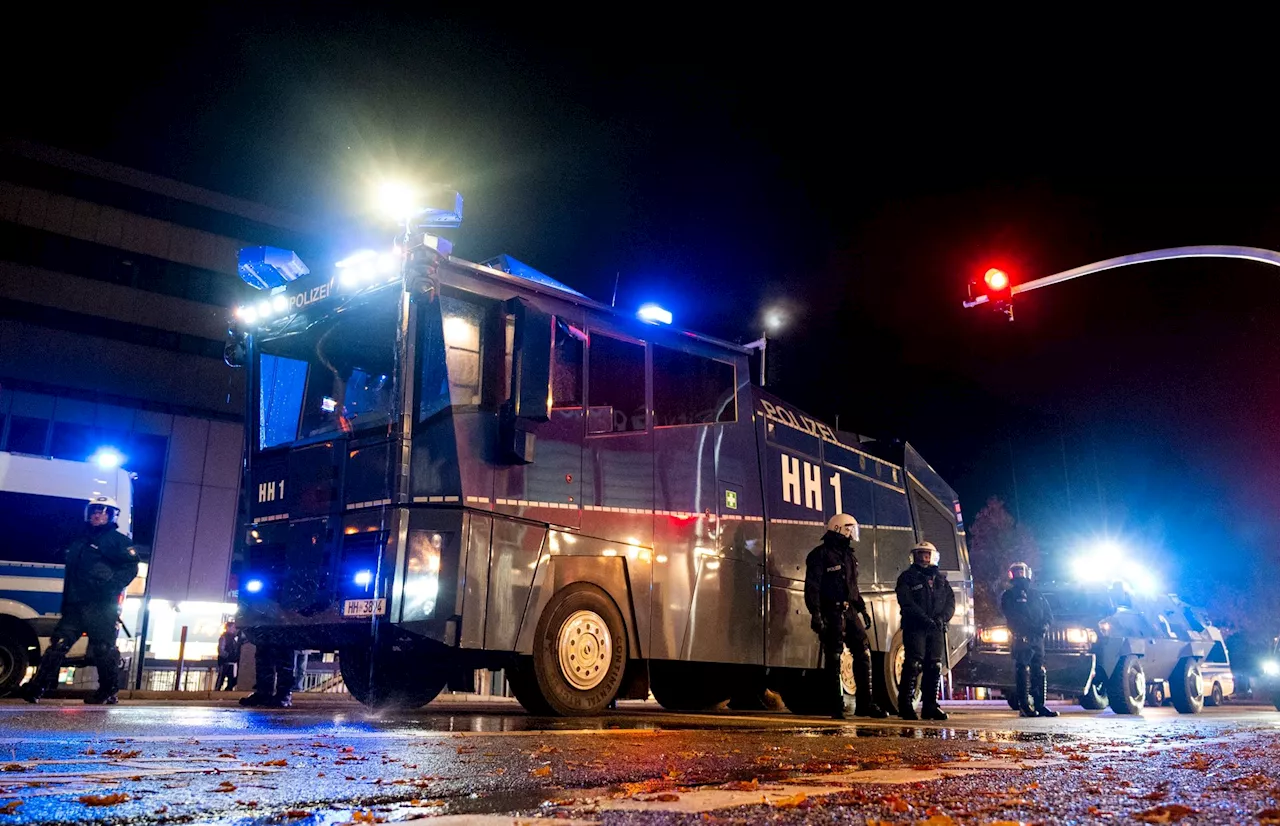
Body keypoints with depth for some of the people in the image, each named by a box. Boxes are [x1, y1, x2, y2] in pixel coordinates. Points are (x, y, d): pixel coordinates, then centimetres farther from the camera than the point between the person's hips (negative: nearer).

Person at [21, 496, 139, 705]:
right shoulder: (79, 542, 25)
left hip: (102, 606, -7)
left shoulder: (118, 540, 1)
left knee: (104, 649, -4)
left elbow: (130, 567, -9)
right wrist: (66, 602, 22)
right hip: (75, 604, 7)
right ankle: (36, 688, -4)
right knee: (58, 644, -1)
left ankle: (109, 692, 5)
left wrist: (111, 589, -21)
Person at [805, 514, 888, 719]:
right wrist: (816, 613, -21)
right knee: (833, 658, -2)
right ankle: (837, 707, 4)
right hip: (831, 613, -7)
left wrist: (863, 609, 19)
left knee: (863, 654, 3)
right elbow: (812, 587, -13)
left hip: (850, 612, 8)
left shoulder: (849, 556, 20)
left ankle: (865, 703, 9)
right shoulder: (820, 555, -6)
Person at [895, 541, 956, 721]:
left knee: (935, 667, 1)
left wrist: (942, 618, -8)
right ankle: (905, 706, -11)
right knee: (913, 664, -13)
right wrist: (925, 619, -17)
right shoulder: (907, 577, 6)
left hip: (936, 629, 5)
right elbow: (906, 602, -7)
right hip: (915, 627, -5)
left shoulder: (940, 578, 20)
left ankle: (930, 706, 8)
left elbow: (951, 601, 11)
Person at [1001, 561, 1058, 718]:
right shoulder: (1008, 596, 5)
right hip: (1021, 639, -5)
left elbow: (1048, 614, 16)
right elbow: (1011, 617, -8)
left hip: (1037, 638, 5)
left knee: (1039, 673, 5)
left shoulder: (1037, 594, 19)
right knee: (1022, 673, -7)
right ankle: (1024, 706, -6)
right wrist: (1031, 627, -18)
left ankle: (1039, 705, 10)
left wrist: (1044, 625, -5)